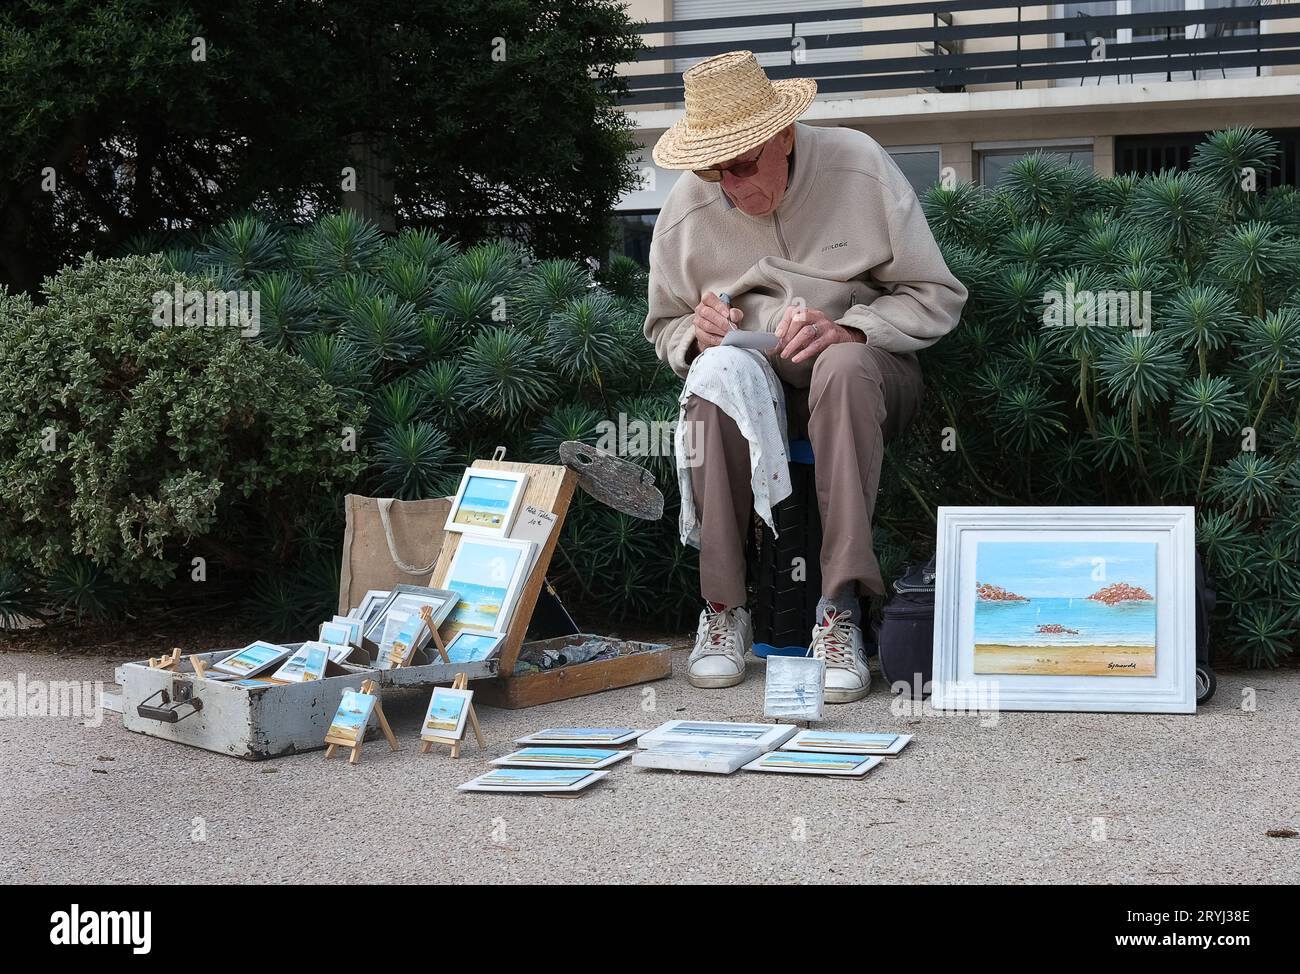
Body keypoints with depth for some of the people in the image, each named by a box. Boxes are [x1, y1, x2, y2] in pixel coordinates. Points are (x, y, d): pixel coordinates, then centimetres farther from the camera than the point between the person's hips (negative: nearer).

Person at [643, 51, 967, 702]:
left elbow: (937, 298, -5)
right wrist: (698, 333, -13)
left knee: (844, 365, -38)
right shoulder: (686, 212, -2)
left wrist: (847, 329, -24)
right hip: (756, 381, 2)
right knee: (718, 371, -34)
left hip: (859, 370, -1)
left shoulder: (858, 167, -8)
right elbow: (665, 328, 13)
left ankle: (841, 611, -37)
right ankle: (724, 607, -26)